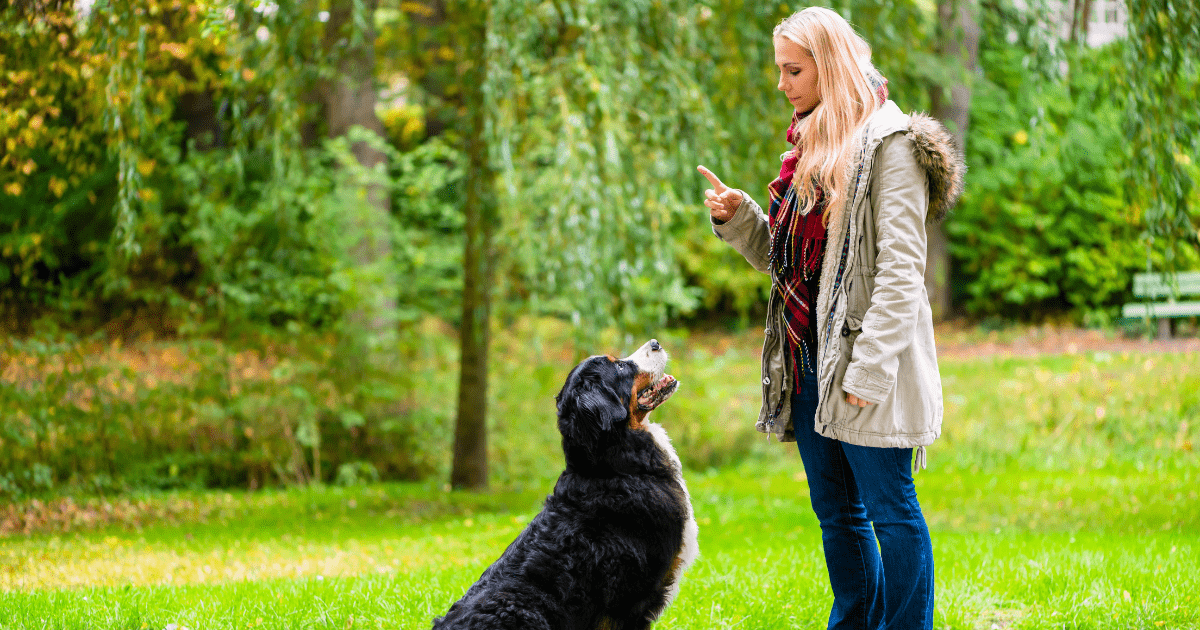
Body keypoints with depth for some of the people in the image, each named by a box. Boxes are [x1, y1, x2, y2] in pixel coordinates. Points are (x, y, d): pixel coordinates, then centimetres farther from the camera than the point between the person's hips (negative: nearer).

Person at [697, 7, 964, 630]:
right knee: (836, 512, 13)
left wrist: (869, 368, -20)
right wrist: (738, 218, 3)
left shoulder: (889, 141, -9)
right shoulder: (810, 146, 17)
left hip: (864, 353, -8)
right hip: (808, 357, 8)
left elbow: (900, 268, -15)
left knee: (890, 510, -3)